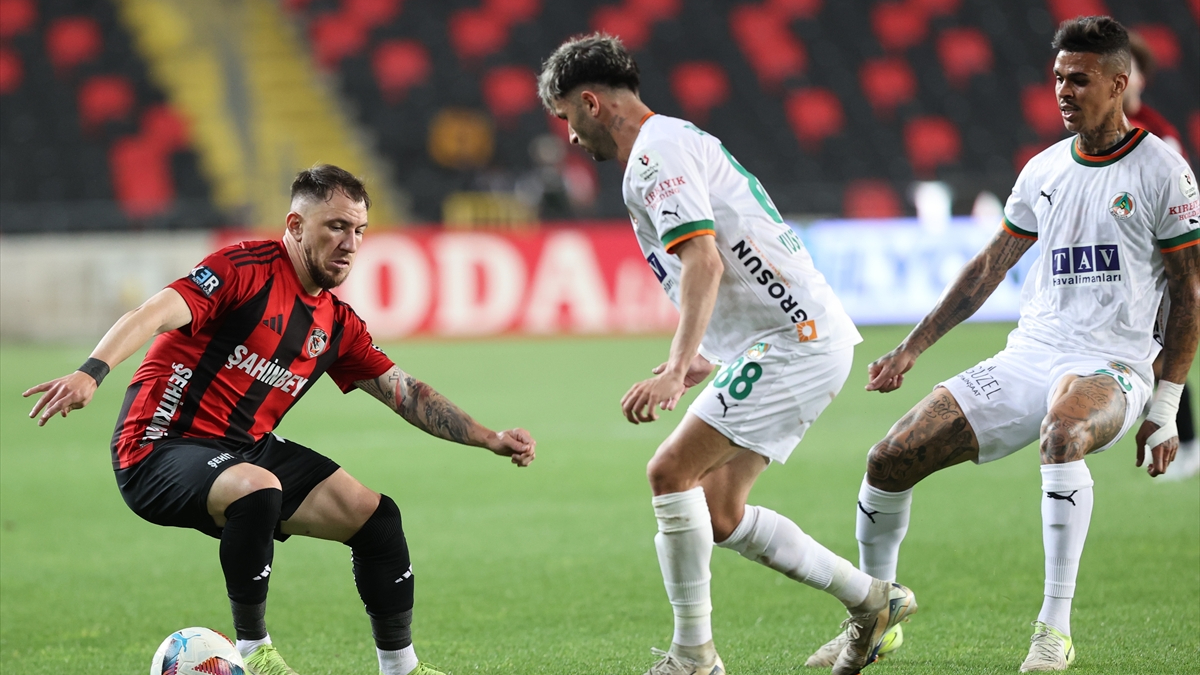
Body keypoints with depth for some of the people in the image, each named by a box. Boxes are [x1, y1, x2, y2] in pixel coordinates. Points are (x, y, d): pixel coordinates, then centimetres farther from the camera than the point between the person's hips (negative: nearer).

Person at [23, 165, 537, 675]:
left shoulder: (337, 324, 9)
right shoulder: (245, 269, -15)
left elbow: (405, 393, 16)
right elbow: (159, 313, -28)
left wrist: (491, 439, 10)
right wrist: (91, 373, -45)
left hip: (247, 449, 8)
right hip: (161, 448, -8)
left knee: (374, 515, 1)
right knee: (258, 488, -37)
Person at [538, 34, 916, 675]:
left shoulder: (657, 151, -12)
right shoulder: (675, 141, 20)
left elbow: (704, 263, -25)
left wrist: (677, 368, -32)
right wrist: (704, 362, 28)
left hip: (794, 342, -11)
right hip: (798, 336, 11)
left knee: (671, 472, -15)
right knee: (718, 512, 10)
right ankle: (871, 600, 18)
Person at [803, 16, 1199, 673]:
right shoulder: (1044, 169, 12)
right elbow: (991, 265, 22)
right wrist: (912, 348, 18)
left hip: (1110, 365, -6)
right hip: (1028, 356, 6)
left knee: (1064, 431, -42)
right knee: (889, 461, -6)